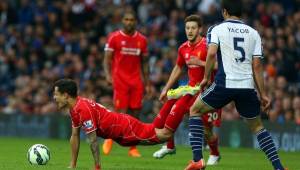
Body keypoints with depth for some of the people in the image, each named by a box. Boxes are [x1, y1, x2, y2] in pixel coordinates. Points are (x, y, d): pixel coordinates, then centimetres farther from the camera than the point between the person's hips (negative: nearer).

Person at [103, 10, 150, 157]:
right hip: (120, 79, -3)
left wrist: (147, 83, 13)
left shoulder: (142, 40, 10)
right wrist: (108, 75, -16)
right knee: (121, 113, -10)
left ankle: (133, 148, 6)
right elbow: (107, 59, 0)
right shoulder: (114, 38, 0)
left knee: (135, 113, 0)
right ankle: (109, 138, 14)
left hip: (136, 80, 3)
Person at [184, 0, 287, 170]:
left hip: (225, 84, -3)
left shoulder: (217, 30, 6)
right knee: (257, 126, 20)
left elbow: (211, 53, -12)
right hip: (248, 86, 3)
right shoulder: (253, 33, 14)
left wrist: (206, 77, 1)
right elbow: (257, 65, 8)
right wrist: (263, 95, 11)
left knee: (195, 110, 17)